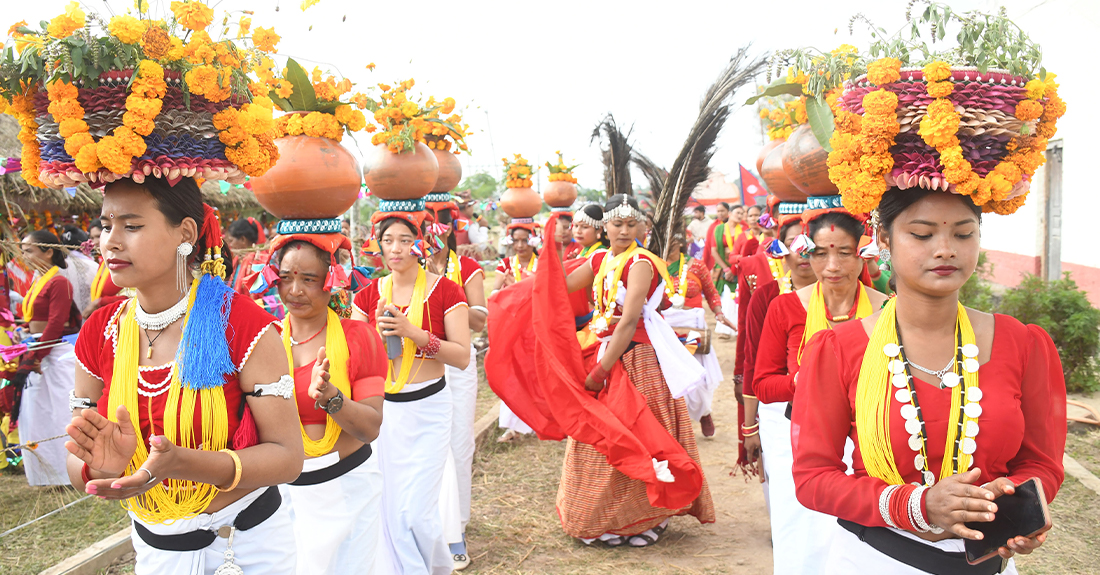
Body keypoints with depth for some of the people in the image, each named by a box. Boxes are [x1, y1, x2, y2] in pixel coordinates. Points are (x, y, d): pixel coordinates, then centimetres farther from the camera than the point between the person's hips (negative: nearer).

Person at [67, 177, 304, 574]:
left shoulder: (242, 325, -19)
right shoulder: (99, 334, -5)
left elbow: (287, 457, -20)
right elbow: (79, 467, 0)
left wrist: (178, 463, -34)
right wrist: (102, 465, -25)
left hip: (248, 543, -4)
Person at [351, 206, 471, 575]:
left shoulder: (444, 290, -6)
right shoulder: (368, 295, 4)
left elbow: (462, 357, -10)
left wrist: (413, 332, -20)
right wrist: (379, 334, -12)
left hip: (427, 407, -3)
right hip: (382, 407, 4)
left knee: (416, 511, -5)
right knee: (390, 509, 7)